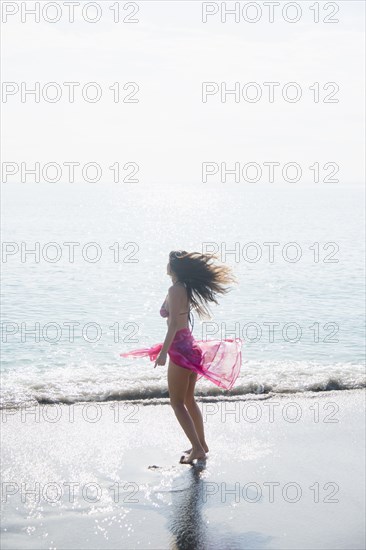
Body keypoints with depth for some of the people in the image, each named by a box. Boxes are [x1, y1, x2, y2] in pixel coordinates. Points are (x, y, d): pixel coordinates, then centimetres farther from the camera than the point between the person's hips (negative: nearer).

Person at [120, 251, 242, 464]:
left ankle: (197, 449, -6)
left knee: (178, 402, -3)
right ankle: (202, 444, 25)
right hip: (190, 345, 9)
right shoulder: (186, 288, 10)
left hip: (180, 349, -9)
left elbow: (173, 324, -22)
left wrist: (164, 351, -23)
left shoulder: (175, 290, -17)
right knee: (189, 399, 18)